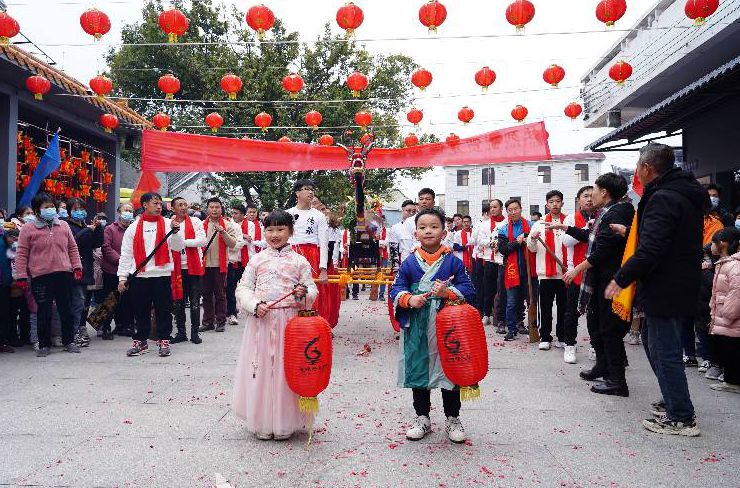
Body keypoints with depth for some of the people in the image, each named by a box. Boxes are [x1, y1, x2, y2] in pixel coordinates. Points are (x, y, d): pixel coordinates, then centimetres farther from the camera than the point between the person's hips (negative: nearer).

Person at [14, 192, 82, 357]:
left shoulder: (63, 226, 10)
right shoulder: (28, 228, 1)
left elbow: (72, 248, 16)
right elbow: (22, 254, 0)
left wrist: (77, 267, 8)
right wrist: (21, 276, -5)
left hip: (64, 275, 3)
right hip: (40, 277, -3)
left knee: (66, 310, 9)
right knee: (44, 312, 3)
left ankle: (68, 341, 23)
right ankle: (44, 345, 16)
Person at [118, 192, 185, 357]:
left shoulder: (168, 224, 5)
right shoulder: (133, 228, 7)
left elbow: (179, 247, 0)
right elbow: (126, 254, 7)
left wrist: (175, 232, -17)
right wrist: (122, 277, 3)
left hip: (162, 275, -1)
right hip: (139, 276, 1)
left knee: (163, 310, 4)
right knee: (141, 311, 9)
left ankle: (163, 341, 14)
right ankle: (140, 341, 21)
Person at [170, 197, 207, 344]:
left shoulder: (195, 221, 3)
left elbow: (202, 240, -9)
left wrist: (183, 242, -12)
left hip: (193, 267, -1)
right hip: (177, 268, 1)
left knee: (195, 302, 3)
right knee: (178, 302, 9)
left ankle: (195, 333, 12)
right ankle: (181, 332, 19)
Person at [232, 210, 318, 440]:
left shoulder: (299, 261, 5)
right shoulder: (256, 260, 7)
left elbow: (312, 289, 6)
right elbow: (243, 288, 5)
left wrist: (304, 292, -17)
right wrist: (255, 305, -12)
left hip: (289, 321, -1)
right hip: (260, 320, 1)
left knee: (286, 370, 3)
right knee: (261, 369, 4)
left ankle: (285, 423, 16)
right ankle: (261, 423, 18)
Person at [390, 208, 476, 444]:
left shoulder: (454, 262, -1)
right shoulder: (409, 263, 3)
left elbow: (469, 291, -3)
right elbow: (396, 289, 4)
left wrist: (449, 293, -20)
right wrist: (409, 299, -16)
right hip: (417, 329, 2)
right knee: (418, 370, 10)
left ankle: (452, 419, 26)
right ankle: (422, 418, 27)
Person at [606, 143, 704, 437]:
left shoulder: (662, 199, -20)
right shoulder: (689, 195, 13)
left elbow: (650, 250, -26)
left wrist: (622, 278, -15)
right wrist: (630, 232, 17)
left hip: (664, 289, -10)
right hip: (684, 284, 10)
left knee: (665, 351, -1)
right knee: (653, 341, 22)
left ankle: (682, 418, 8)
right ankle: (675, 400, 32)